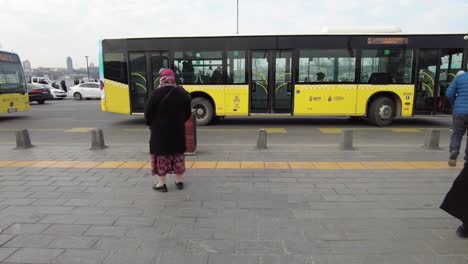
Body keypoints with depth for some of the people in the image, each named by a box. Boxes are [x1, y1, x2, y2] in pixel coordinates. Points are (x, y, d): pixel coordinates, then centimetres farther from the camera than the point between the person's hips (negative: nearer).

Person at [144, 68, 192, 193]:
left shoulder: (156, 93, -14)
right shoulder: (183, 93, 0)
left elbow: (148, 113, -10)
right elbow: (187, 113, 7)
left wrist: (150, 124, 9)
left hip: (160, 130, -4)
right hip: (178, 130, 4)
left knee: (161, 155, 7)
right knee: (178, 154, 15)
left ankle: (161, 183, 13)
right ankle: (179, 181, 24)